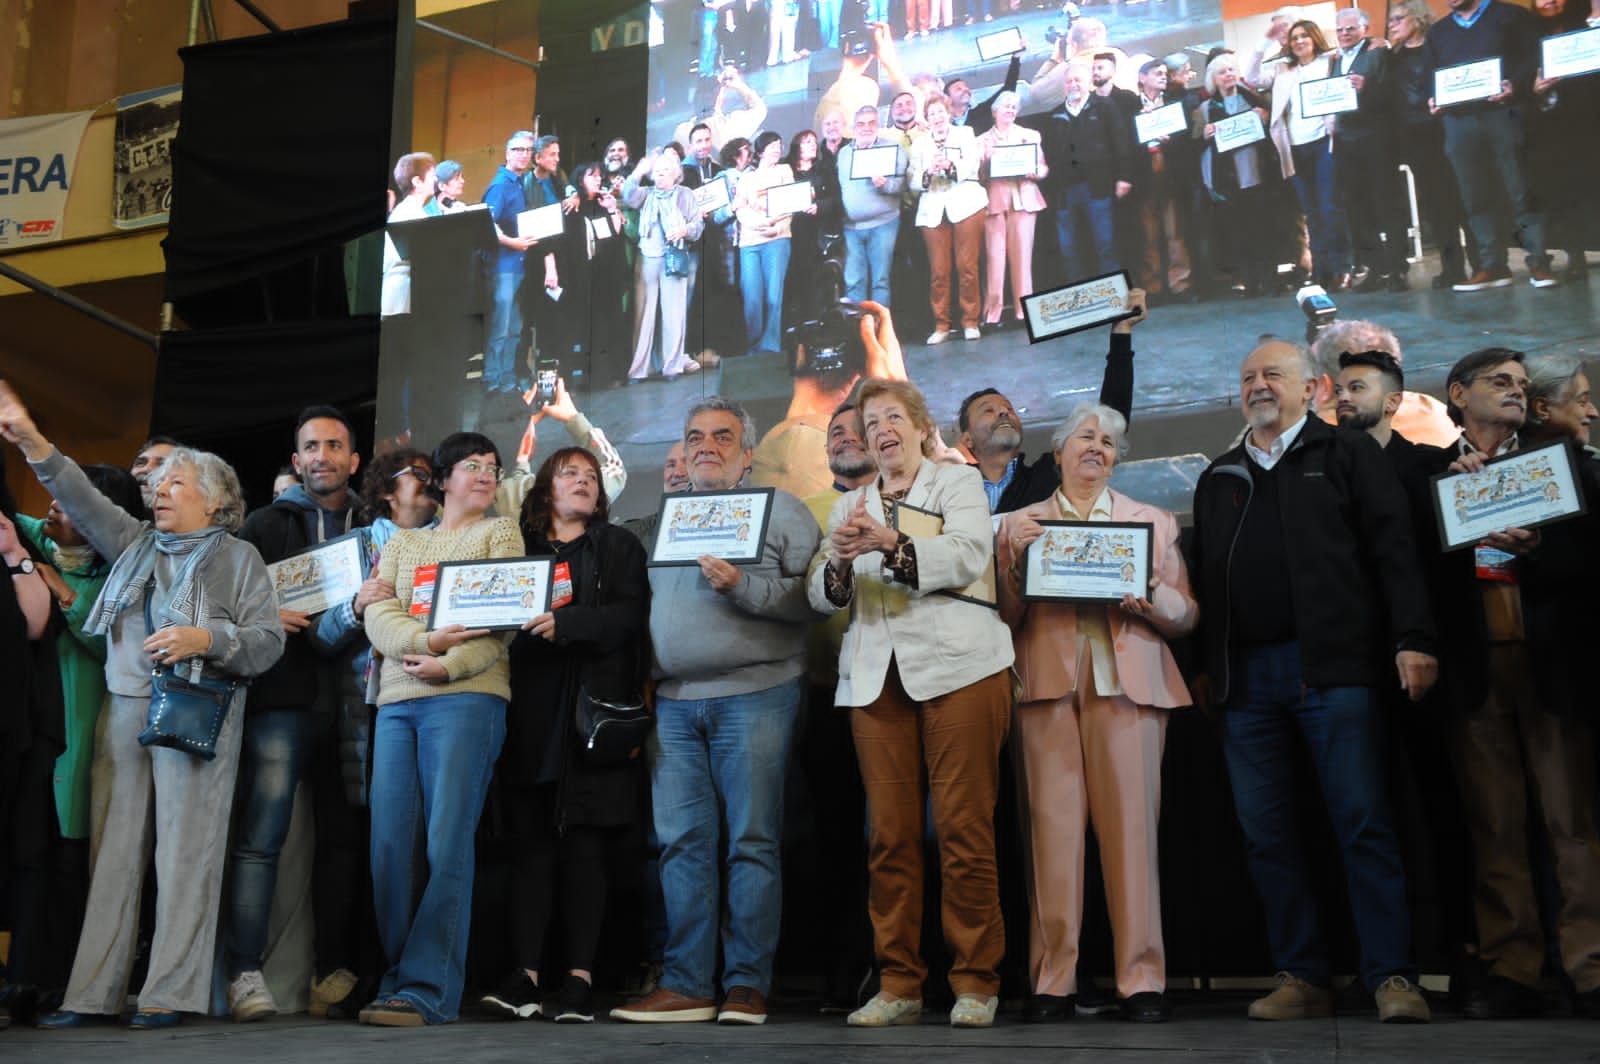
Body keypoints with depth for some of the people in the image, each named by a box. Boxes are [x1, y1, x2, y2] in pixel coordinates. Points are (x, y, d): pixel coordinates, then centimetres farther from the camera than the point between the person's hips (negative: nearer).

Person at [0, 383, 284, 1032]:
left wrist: (204, 639, -15)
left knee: (185, 849, -7)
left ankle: (171, 992, -4)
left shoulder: (239, 558, 6)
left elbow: (268, 641, -1)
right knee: (116, 848, 3)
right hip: (126, 709, 4)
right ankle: (91, 993, 6)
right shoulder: (136, 543, 20)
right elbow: (85, 502, 9)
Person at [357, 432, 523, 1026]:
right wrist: (428, 640, -12)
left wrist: (449, 666, -14)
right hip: (397, 700, 4)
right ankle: (398, 979, 8)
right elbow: (378, 615, 7)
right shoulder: (402, 544, 23)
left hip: (467, 695, -4)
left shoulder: (500, 532, 13)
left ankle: (428, 990, -10)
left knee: (445, 845, -12)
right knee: (391, 844, -2)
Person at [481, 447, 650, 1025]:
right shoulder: (521, 547, 19)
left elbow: (629, 614, -2)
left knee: (584, 843, -4)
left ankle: (580, 978, -2)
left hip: (593, 706, -2)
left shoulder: (619, 546, 13)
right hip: (531, 711, 2)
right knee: (531, 841, -2)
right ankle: (525, 975, -1)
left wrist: (566, 623, -16)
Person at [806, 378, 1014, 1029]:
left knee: (963, 828, -6)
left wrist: (889, 543, -22)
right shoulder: (849, 505, 22)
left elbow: (969, 558, -8)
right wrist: (840, 560, -11)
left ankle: (976, 983, 3)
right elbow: (821, 598, 11)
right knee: (889, 834, 0)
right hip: (875, 677, 4)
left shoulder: (958, 483, 11)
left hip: (956, 666, -3)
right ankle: (898, 984, 8)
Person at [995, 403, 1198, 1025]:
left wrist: (1151, 599, -9)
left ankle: (1142, 979, -2)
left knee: (1131, 825, -7)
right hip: (1047, 683, 0)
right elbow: (1004, 617, 10)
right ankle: (1053, 980, -3)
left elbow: (1187, 614, 12)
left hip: (1128, 683, 0)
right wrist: (1016, 562, -6)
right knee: (1053, 827, -6)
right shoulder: (1020, 525, 17)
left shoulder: (1153, 521, 18)